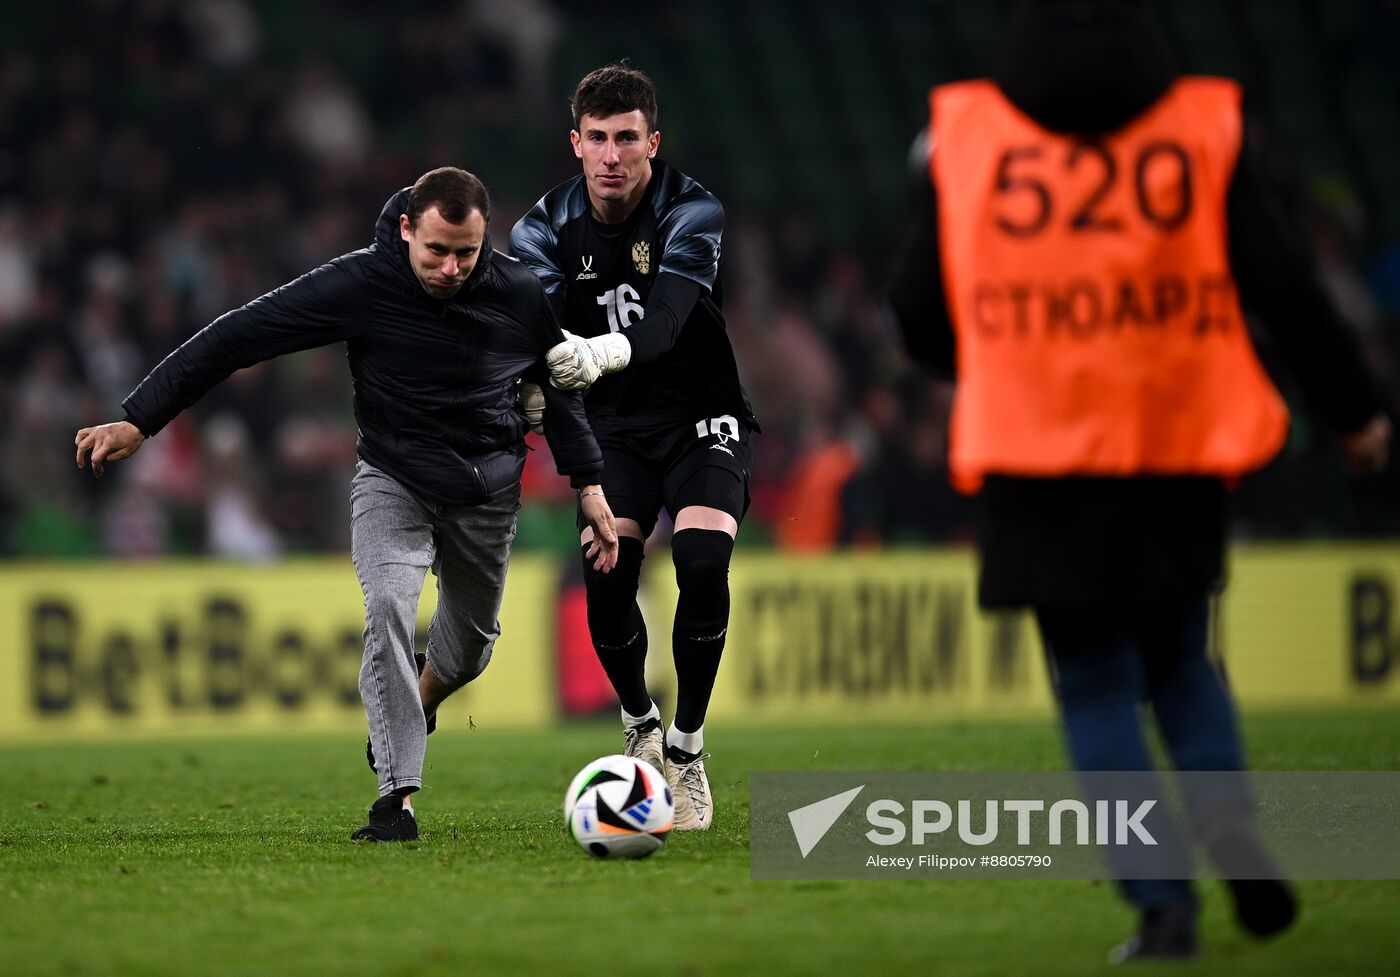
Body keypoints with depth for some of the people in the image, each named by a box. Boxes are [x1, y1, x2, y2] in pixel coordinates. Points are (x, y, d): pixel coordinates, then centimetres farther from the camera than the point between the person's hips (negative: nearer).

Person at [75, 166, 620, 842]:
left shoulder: (521, 296, -15)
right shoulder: (361, 285, -22)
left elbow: (560, 387, 5)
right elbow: (239, 336, -19)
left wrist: (589, 484, 6)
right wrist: (139, 420, -21)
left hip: (488, 491, 3)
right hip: (393, 479, -3)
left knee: (470, 643, 14)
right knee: (389, 608, -26)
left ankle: (418, 708, 51)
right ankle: (397, 796, -24)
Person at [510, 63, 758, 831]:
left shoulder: (692, 213, -17)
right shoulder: (547, 228, -7)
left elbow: (664, 323, -34)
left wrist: (602, 354, -56)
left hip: (702, 419, -2)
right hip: (616, 426, 2)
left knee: (702, 564, -24)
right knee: (605, 576, -17)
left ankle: (687, 747, -5)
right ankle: (638, 724, 13)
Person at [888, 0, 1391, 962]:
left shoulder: (958, 138, 1)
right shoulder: (1207, 129, 0)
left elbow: (919, 312, 6)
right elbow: (1287, 286, -1)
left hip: (1036, 463, -1)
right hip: (1181, 454, 1)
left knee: (1094, 682, 8)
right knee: (1178, 655, 19)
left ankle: (1162, 901, -3)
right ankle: (1223, 802, -9)